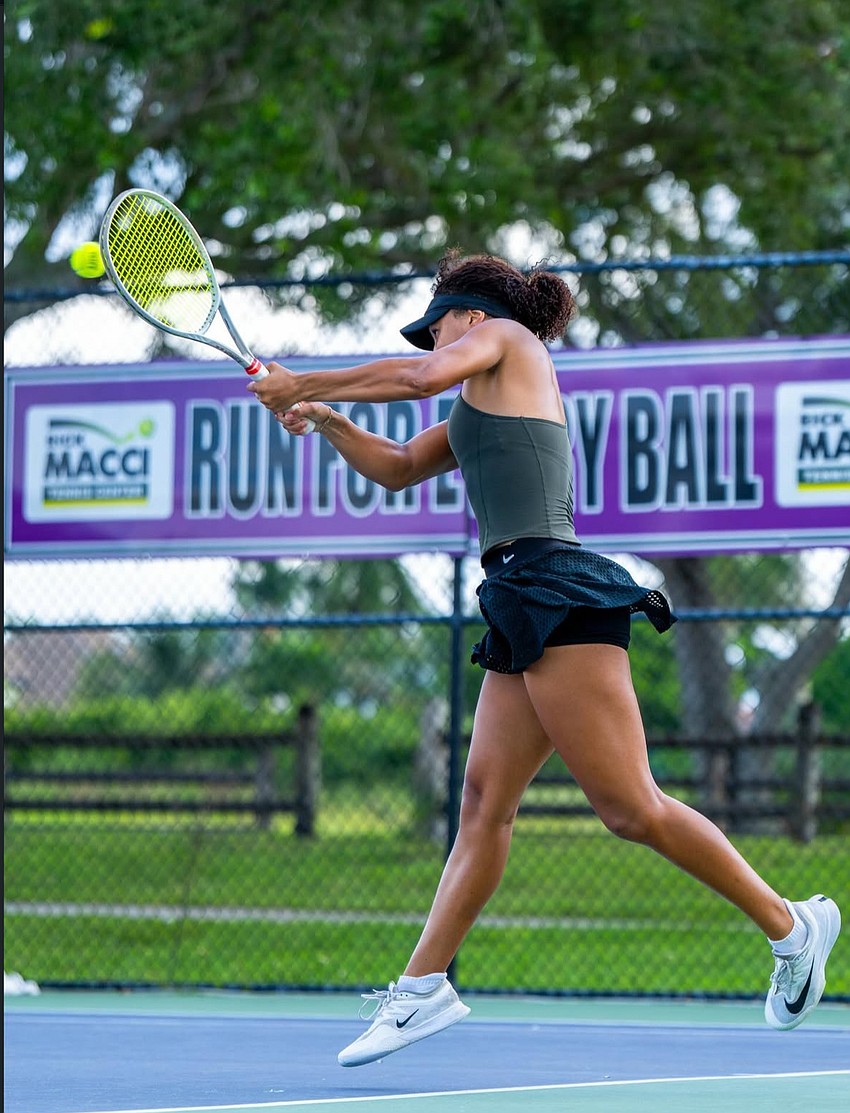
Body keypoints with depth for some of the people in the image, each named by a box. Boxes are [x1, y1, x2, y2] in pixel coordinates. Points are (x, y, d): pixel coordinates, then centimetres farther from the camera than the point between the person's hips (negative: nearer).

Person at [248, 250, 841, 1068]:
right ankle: (423, 987, 1)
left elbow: (423, 375, -13)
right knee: (483, 805, 3)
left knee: (630, 806, -12)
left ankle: (788, 924, -6)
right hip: (525, 616, 10)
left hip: (555, 592, -10)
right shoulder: (478, 411, 29)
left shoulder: (506, 337, 6)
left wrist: (304, 384, -4)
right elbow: (396, 468, 33)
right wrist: (325, 420, 15)